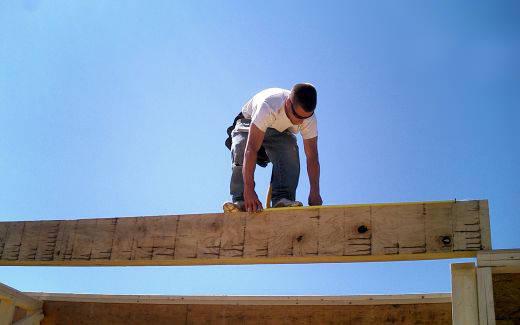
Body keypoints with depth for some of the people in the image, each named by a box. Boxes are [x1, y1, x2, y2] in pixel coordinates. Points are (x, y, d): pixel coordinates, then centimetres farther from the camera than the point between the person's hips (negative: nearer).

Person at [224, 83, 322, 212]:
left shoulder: (309, 118, -29)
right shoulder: (268, 106, -43)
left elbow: (312, 157, -26)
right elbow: (251, 149, -47)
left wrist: (315, 193, -36)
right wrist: (249, 189, -53)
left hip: (280, 132, 3)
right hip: (248, 123, -3)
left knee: (290, 148, -30)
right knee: (241, 147, -35)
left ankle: (282, 199, -31)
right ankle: (241, 200, -35)